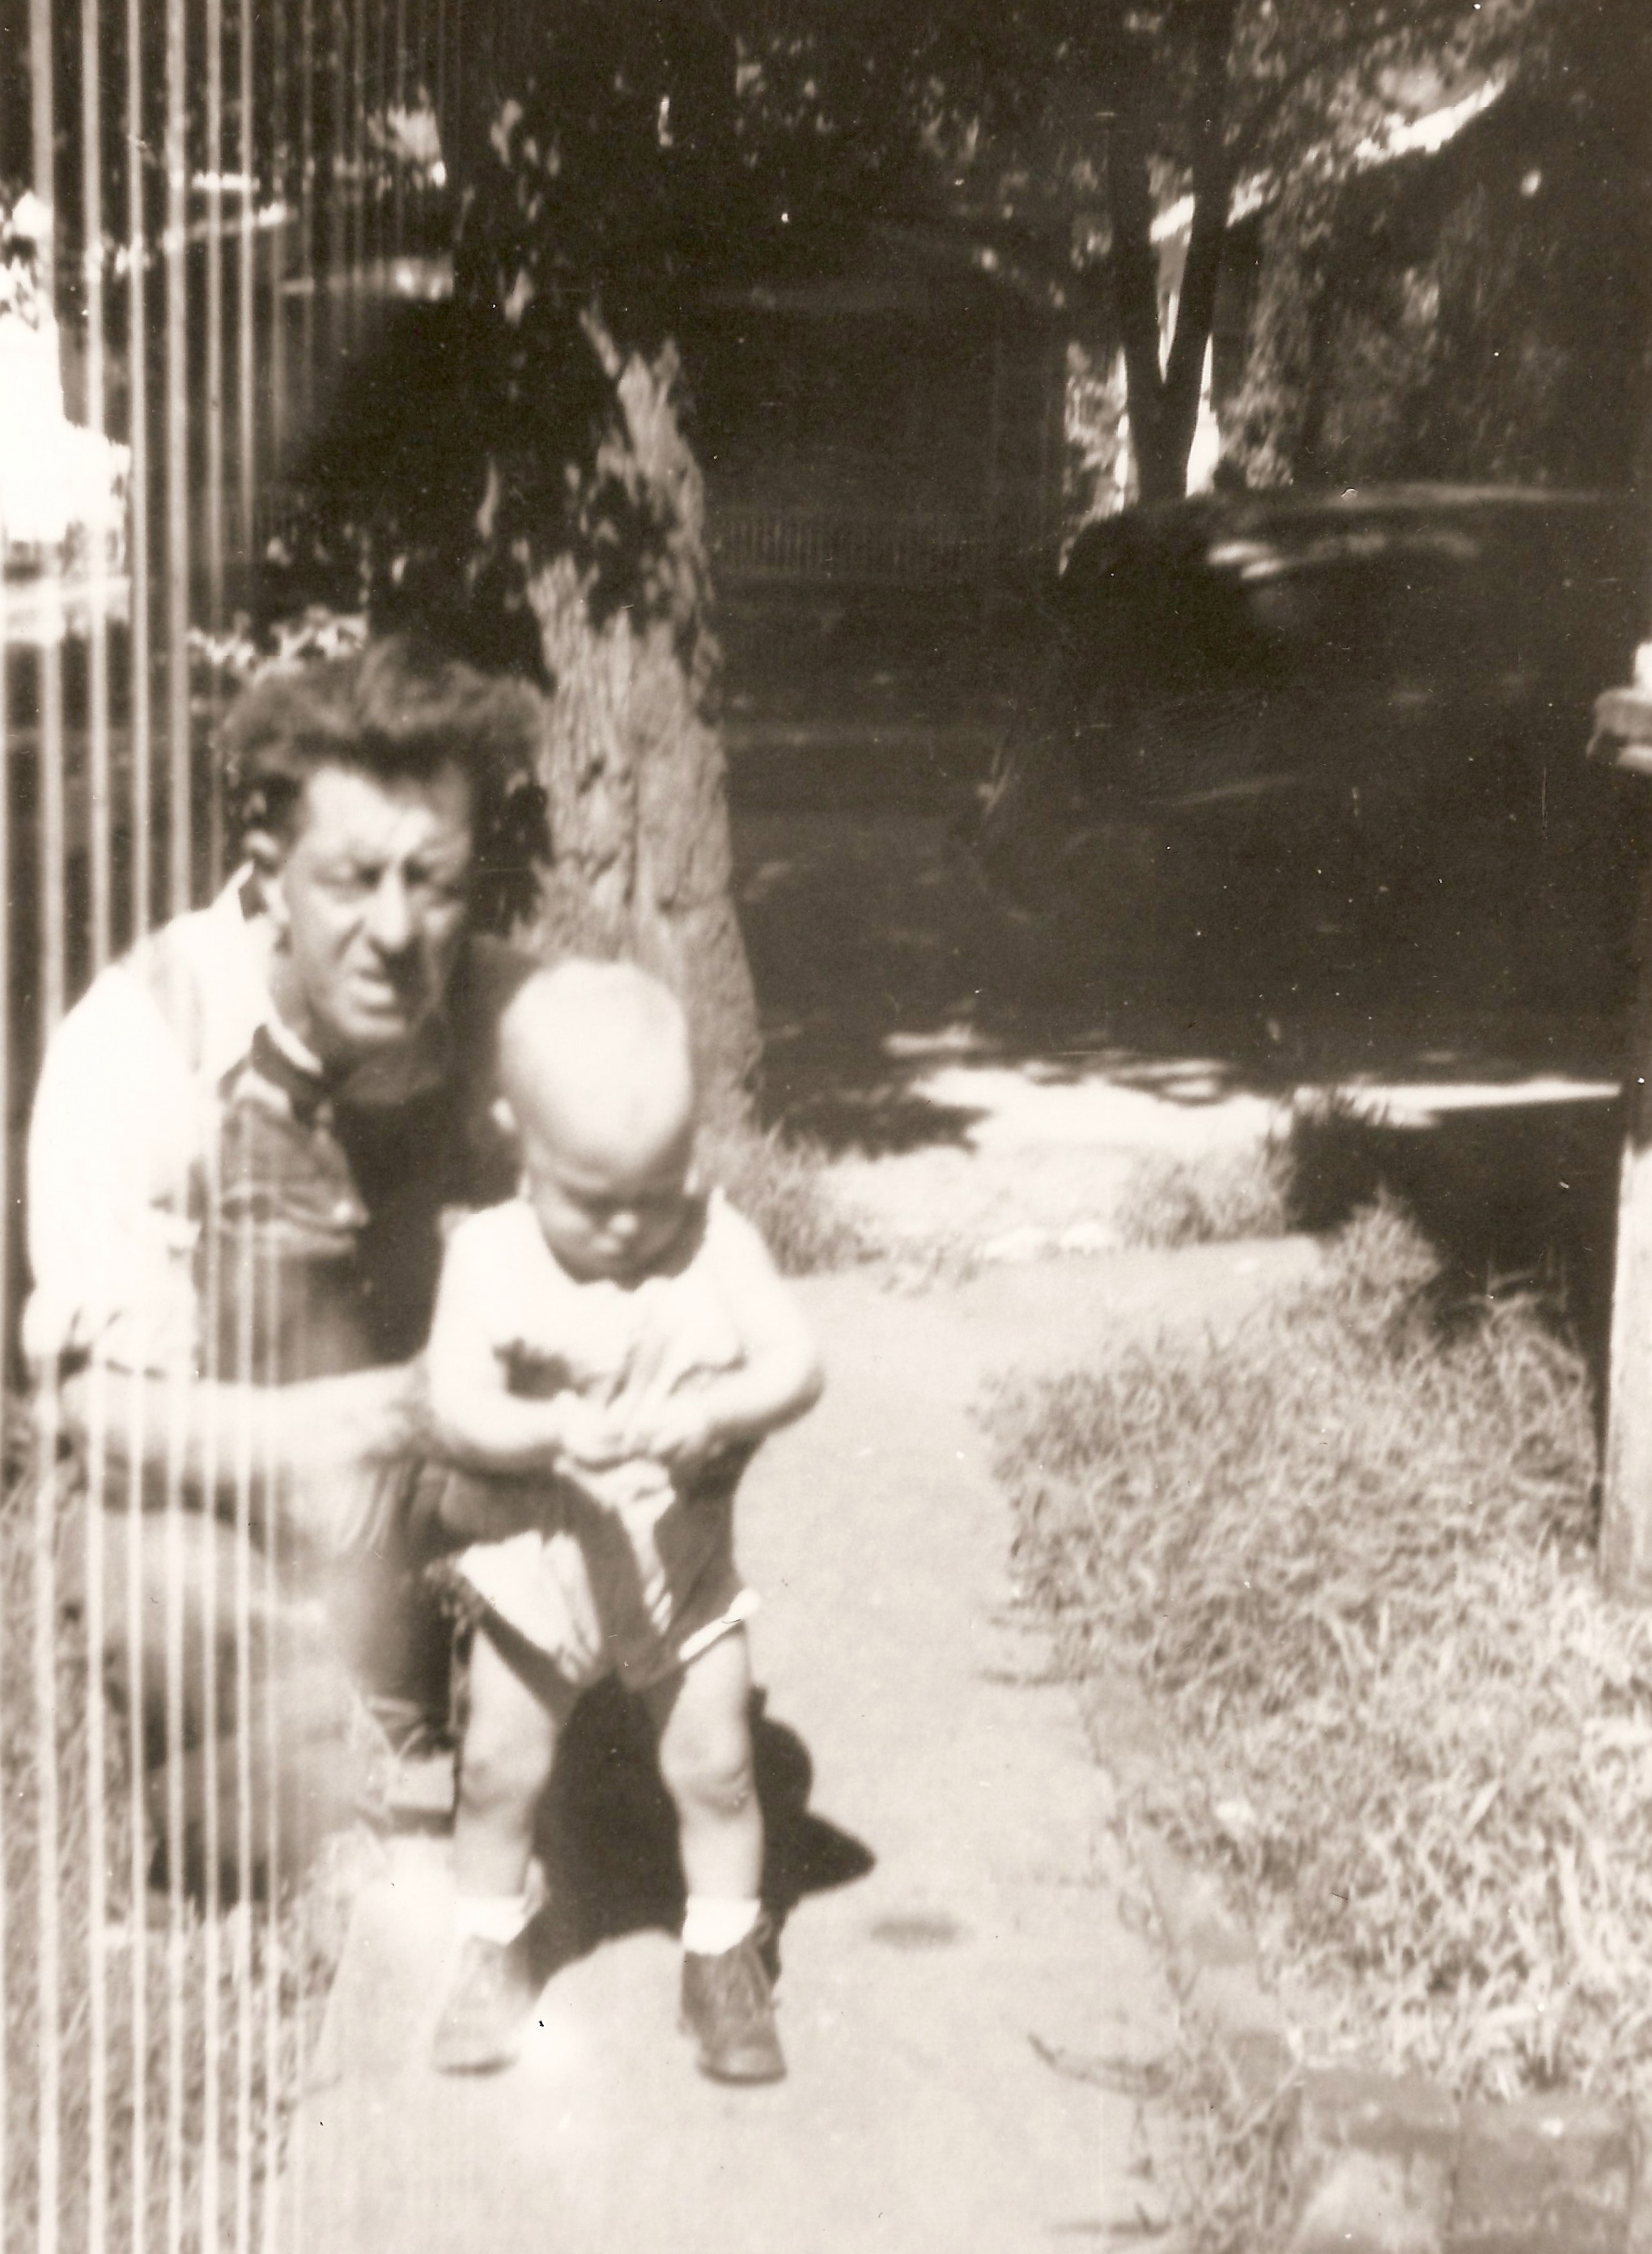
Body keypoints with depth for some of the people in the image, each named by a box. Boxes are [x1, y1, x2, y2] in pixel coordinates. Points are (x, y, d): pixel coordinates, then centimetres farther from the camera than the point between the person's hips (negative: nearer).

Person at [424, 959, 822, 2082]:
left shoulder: (715, 1240, -12)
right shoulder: (492, 1253, -15)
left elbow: (797, 1363, -17)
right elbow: (458, 1405, -22)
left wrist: (712, 1411, -35)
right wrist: (555, 1432, -40)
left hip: (687, 1563, 1)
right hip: (542, 1564, 0)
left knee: (715, 1765, 5)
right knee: (500, 1769, 8)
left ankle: (725, 1960, 28)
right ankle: (493, 1954, 33)